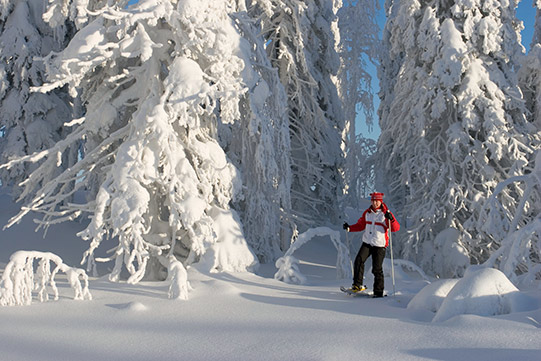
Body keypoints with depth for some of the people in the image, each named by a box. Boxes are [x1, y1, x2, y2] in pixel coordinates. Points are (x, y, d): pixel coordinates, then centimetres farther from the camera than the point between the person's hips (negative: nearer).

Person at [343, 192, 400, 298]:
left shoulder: (385, 214, -3)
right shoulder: (367, 213, 10)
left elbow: (396, 228, -11)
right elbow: (360, 225, 18)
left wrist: (391, 219, -29)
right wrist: (349, 228, 3)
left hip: (379, 245, -4)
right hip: (367, 243, 4)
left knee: (377, 269, -4)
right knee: (359, 260, -16)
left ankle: (378, 292, 7)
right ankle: (357, 285, -9)